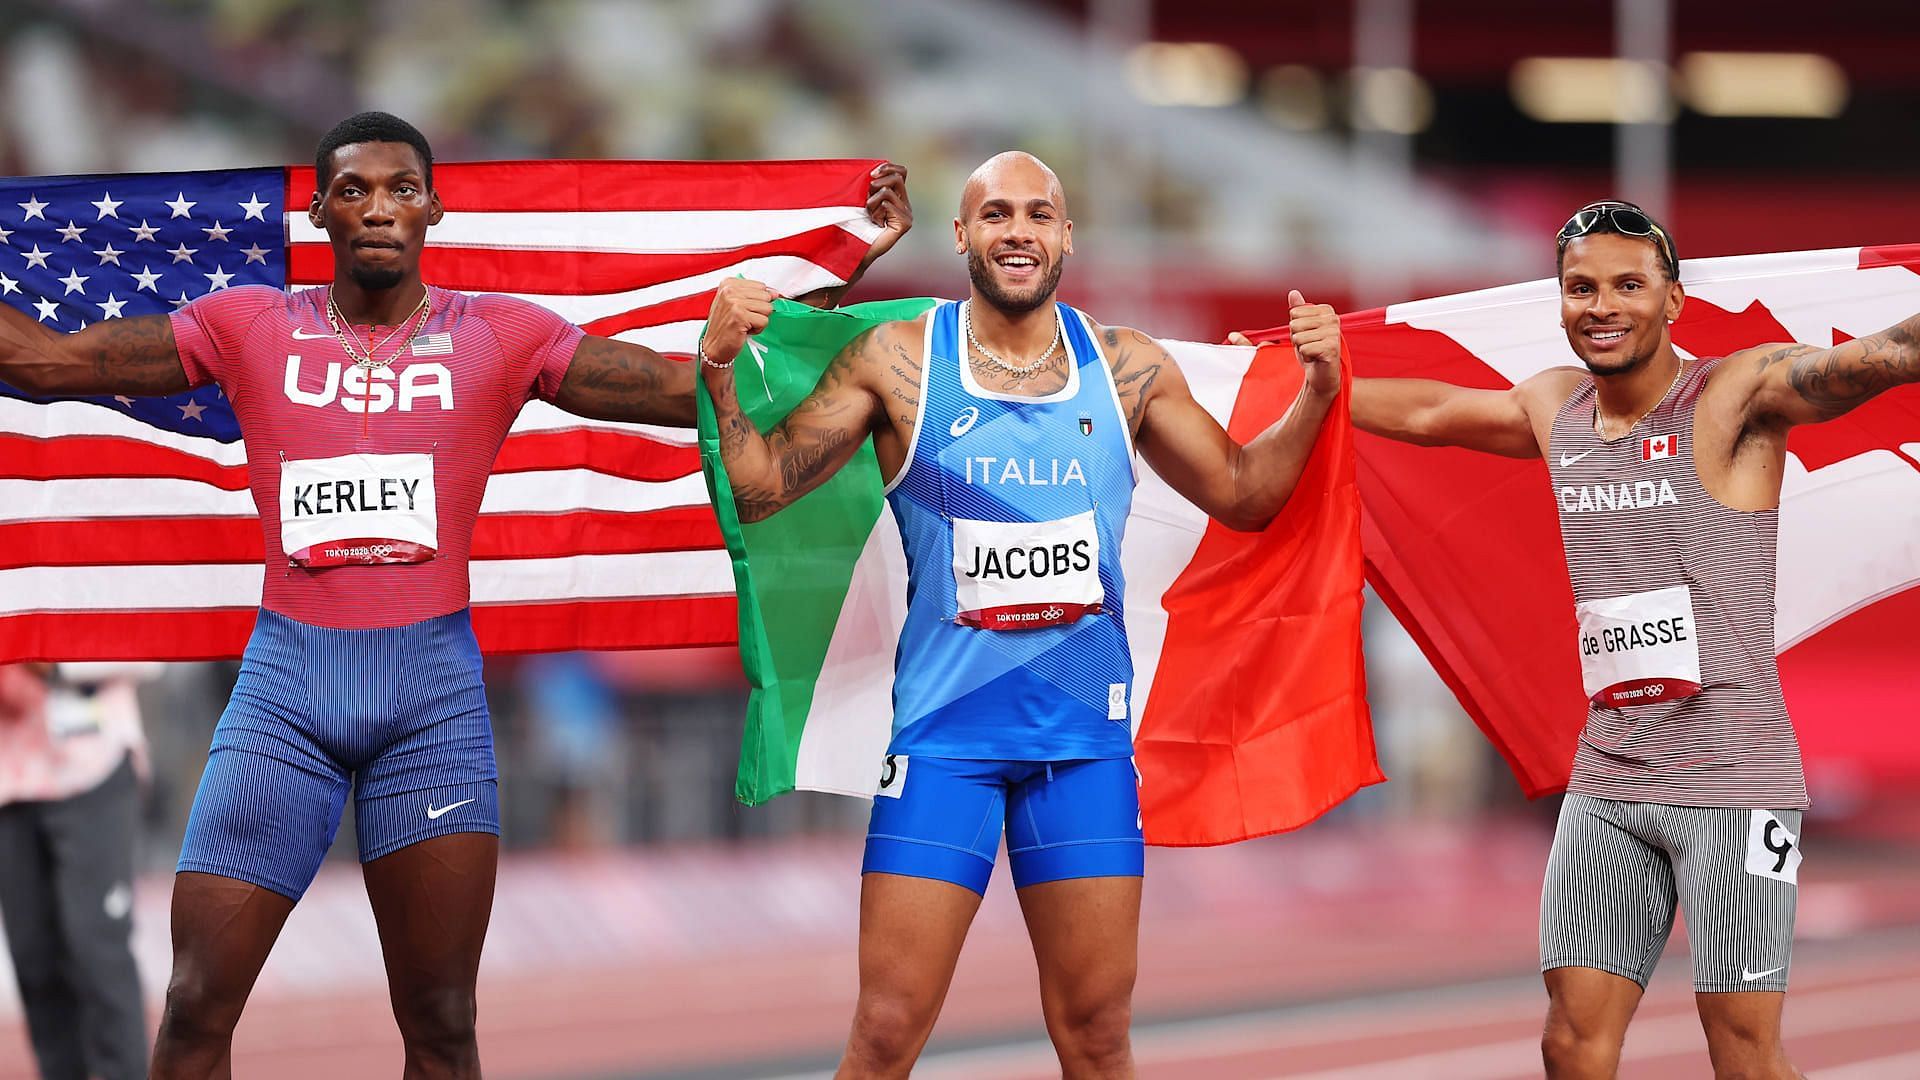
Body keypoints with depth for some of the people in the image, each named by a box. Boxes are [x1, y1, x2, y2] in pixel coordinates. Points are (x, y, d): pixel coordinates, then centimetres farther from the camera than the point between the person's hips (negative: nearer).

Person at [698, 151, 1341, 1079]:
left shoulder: (1127, 367, 7)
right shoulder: (895, 361, -1)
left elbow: (1243, 494, 16)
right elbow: (758, 489, -1)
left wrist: (1317, 392, 2)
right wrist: (720, 368, -15)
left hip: (1085, 732, 3)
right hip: (944, 728, -2)